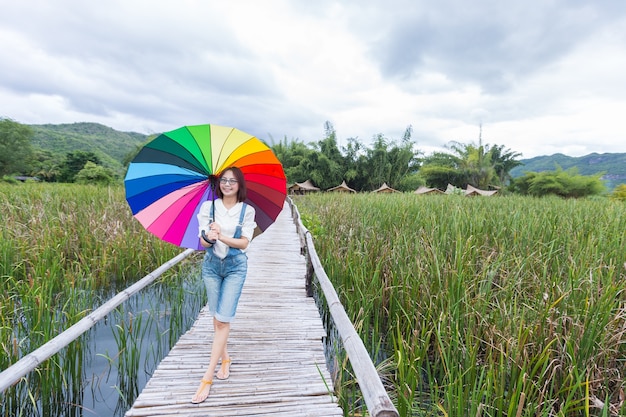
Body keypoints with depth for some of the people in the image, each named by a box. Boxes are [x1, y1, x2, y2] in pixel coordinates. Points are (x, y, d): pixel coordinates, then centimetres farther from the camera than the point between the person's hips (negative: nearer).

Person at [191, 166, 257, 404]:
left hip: (236, 267, -2)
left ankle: (207, 378, 1)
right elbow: (203, 242, -5)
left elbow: (244, 242, -10)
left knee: (224, 319, -6)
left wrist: (222, 236, -26)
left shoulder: (247, 211, -5)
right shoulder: (208, 207, -2)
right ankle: (225, 358, 34)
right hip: (212, 265, 2)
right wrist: (209, 237, -29)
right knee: (216, 317, 11)